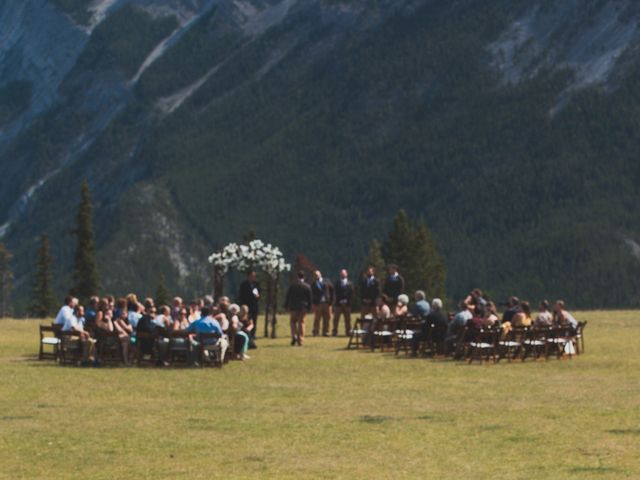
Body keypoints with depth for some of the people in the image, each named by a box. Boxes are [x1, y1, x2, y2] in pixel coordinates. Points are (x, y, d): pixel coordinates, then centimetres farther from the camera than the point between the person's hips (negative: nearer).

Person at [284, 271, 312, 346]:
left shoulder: (292, 285, -4)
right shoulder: (307, 287, -2)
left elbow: (288, 297, -2)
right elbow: (309, 298, 1)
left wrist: (286, 306, 5)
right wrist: (309, 308, 9)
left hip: (293, 307, -1)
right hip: (303, 308, 1)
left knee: (293, 321, 15)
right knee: (301, 323, 5)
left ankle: (294, 335, -7)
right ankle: (300, 341, 3)